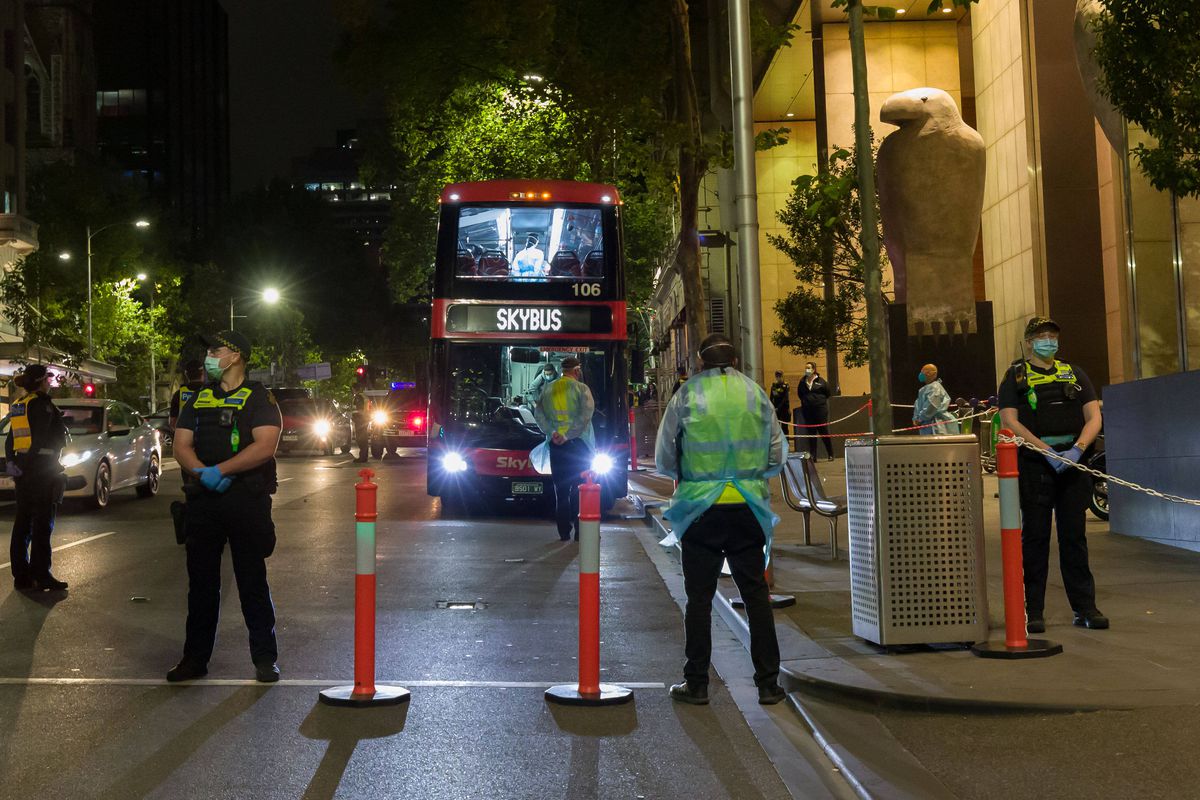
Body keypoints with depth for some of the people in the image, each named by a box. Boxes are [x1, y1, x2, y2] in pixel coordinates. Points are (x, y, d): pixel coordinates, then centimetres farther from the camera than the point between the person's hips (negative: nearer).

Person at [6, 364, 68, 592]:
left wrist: (10, 462, 3)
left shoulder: (18, 406, 15)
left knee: (23, 523, 10)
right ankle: (40, 575, -5)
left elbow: (10, 440, 12)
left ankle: (21, 576, 13)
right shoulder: (42, 403, -11)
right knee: (42, 524, -5)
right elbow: (44, 438, -16)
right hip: (42, 468, -8)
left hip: (23, 469, 8)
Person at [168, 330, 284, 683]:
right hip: (203, 500, 5)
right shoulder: (198, 399, 16)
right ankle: (195, 658, 18)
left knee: (253, 581, 0)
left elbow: (265, 446, -13)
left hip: (247, 499, -5)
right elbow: (181, 446, 9)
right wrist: (203, 473, -11)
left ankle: (265, 659, 8)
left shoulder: (259, 398, 0)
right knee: (201, 581, 9)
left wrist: (220, 470, -18)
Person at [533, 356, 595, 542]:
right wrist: (568, 435, -15)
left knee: (561, 489, 7)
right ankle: (580, 531, -2)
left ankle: (564, 532, 7)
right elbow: (586, 414, -15)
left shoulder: (548, 389, 9)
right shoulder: (581, 388, -4)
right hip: (578, 444, -3)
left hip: (556, 445, 4)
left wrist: (552, 432, -6)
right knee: (579, 489, 1)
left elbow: (538, 414, 2)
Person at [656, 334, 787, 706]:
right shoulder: (756, 394, 4)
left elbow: (663, 459, 4)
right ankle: (768, 683, 12)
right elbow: (777, 455, 9)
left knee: (700, 598, 6)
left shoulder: (687, 395, -1)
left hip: (701, 509, -1)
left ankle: (696, 684, 12)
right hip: (747, 509, 2)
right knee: (756, 594, 9)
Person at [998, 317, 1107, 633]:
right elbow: (1010, 421, -7)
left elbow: (1094, 417, 6)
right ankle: (1033, 611, 6)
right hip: (1034, 463, -3)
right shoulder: (1015, 377, 5)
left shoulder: (1074, 373, 15)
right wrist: (1047, 451, -17)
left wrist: (1078, 448, -12)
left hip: (1074, 462, 3)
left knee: (1074, 536, 7)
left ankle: (1085, 608, 13)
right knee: (1035, 536, 1)